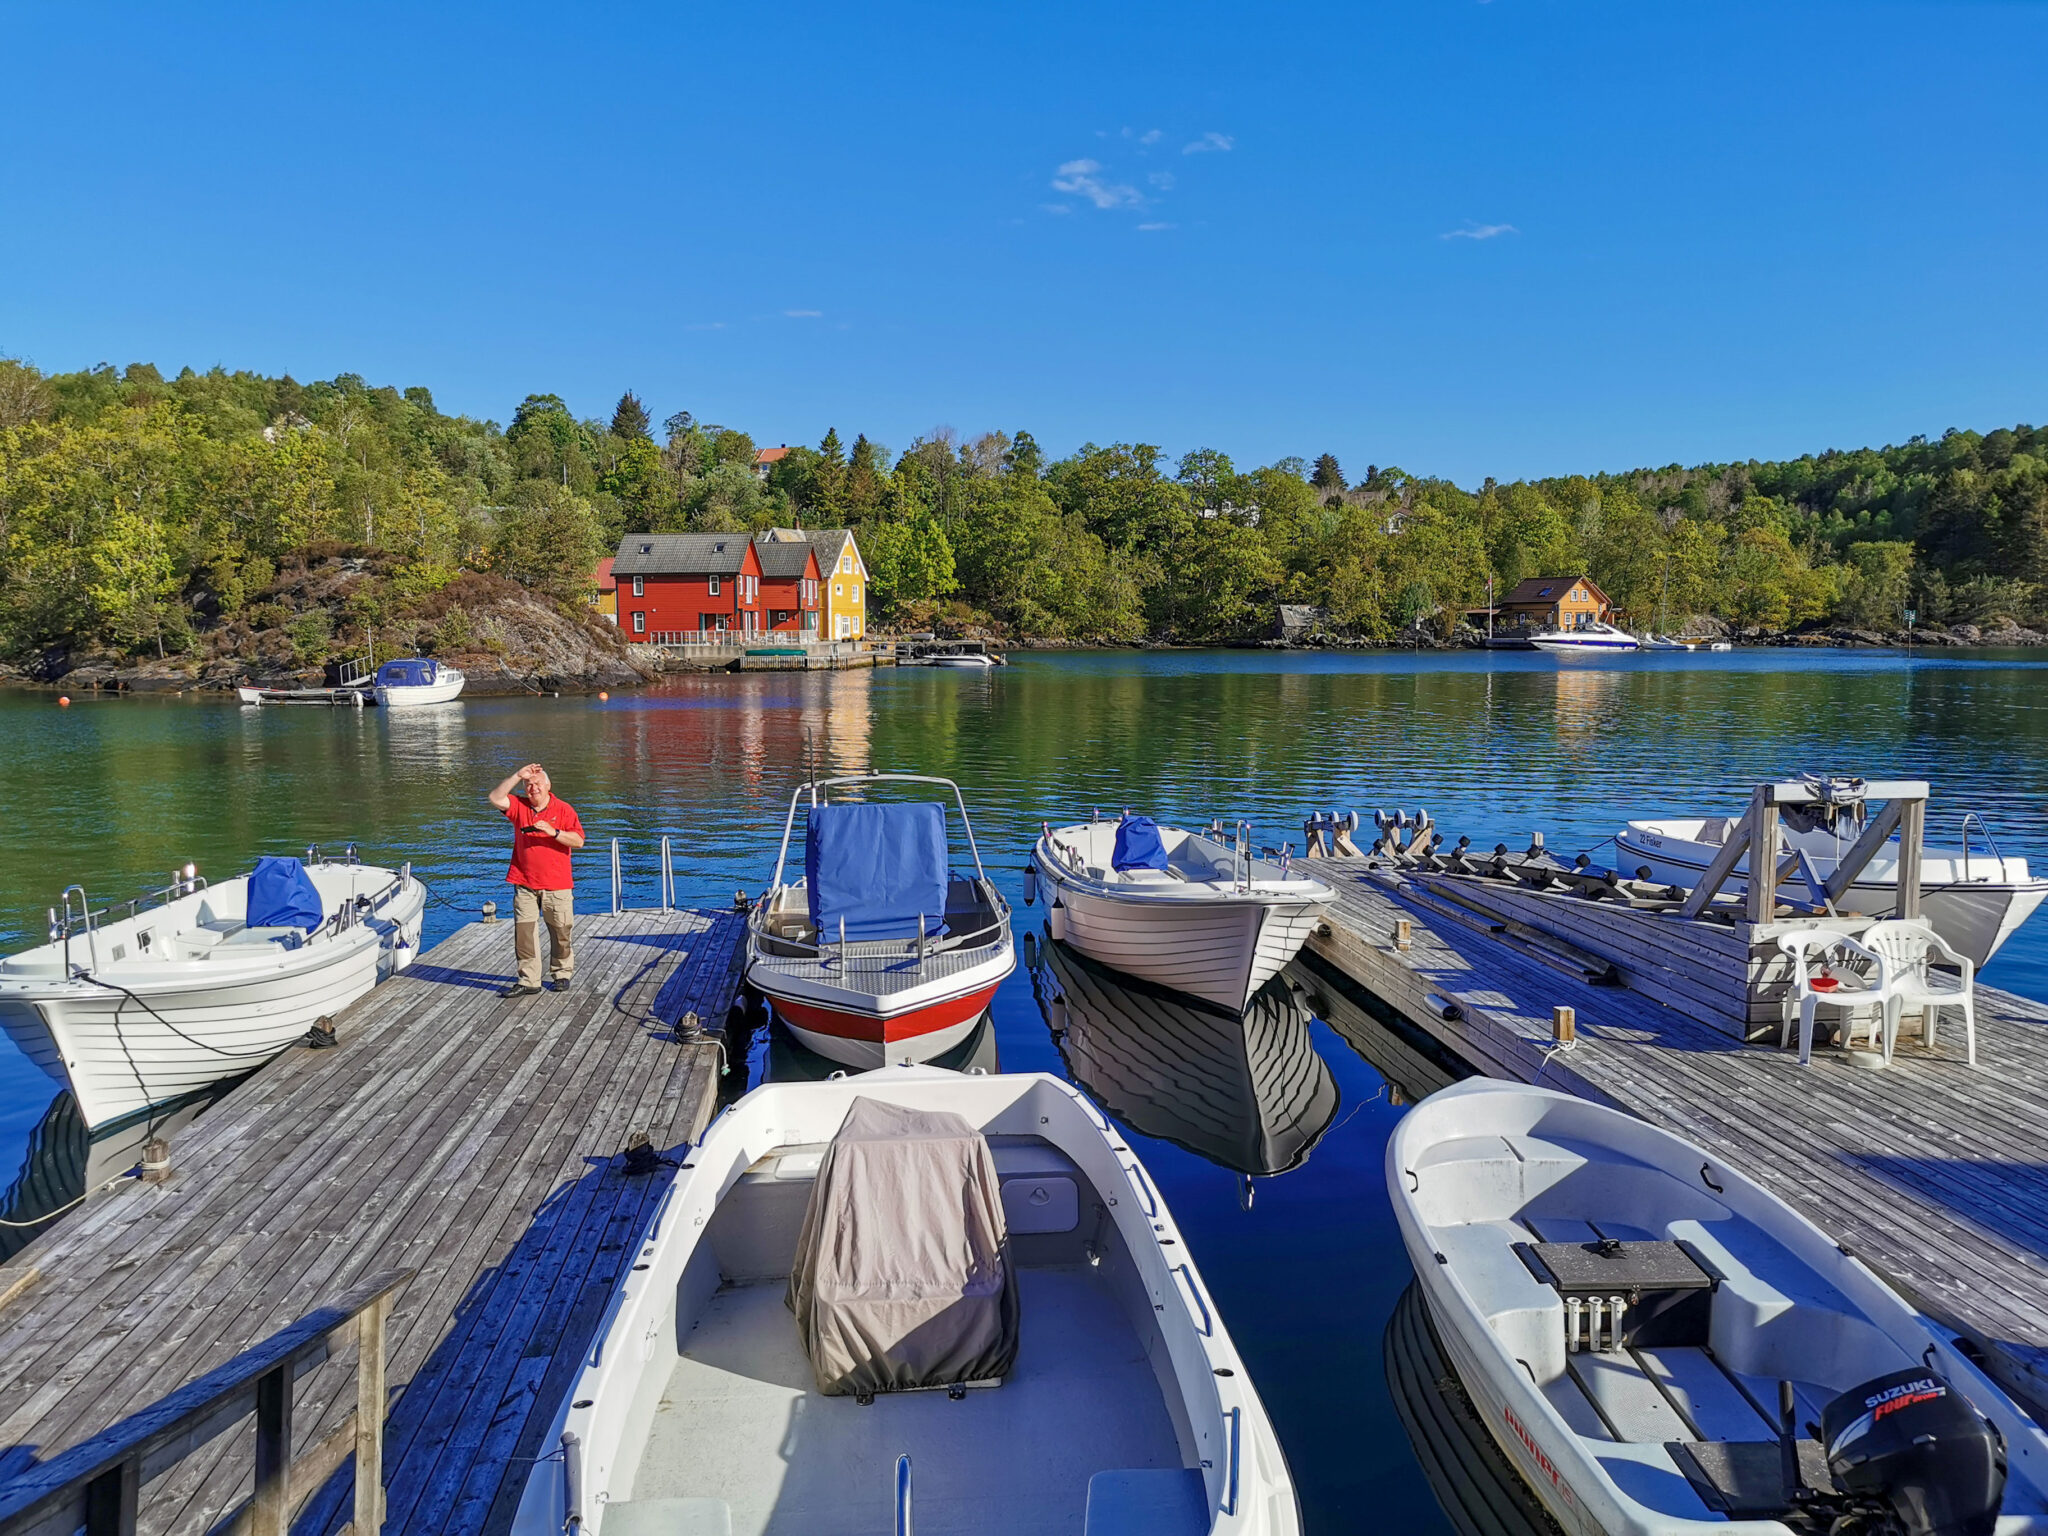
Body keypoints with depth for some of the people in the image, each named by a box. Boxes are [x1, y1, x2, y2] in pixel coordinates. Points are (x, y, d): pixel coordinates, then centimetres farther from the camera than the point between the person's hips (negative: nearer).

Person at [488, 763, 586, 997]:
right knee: (524, 933, -1)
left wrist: (553, 832, -21)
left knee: (561, 932, 5)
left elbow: (578, 841, -7)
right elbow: (495, 798, -8)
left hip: (557, 884, -2)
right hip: (524, 884, 2)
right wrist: (517, 776, -9)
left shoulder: (564, 809, 0)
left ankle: (561, 974, 22)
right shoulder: (519, 806, 9)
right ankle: (529, 981, 4)